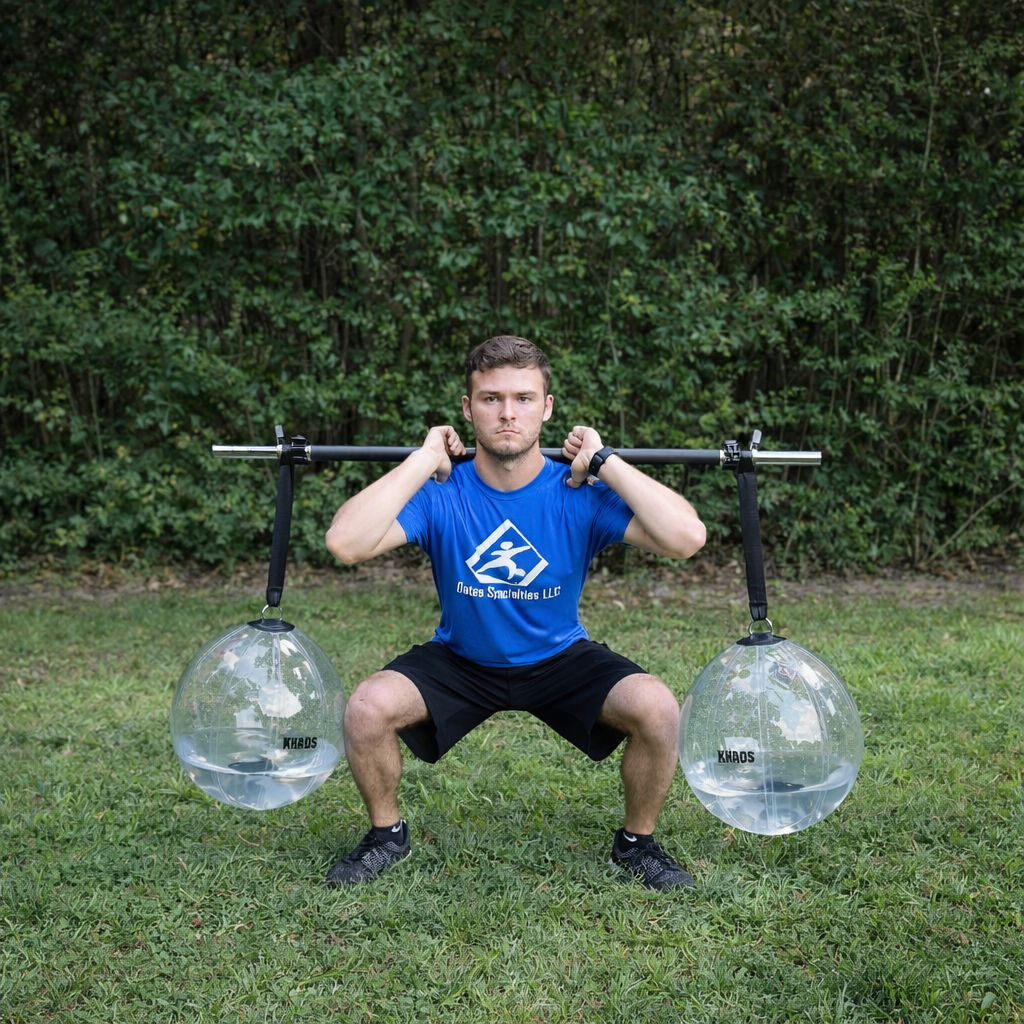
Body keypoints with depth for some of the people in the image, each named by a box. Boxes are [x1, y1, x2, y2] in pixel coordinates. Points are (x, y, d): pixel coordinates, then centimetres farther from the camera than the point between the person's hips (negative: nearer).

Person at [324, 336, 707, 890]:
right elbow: (344, 543, -36)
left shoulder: (580, 495, -20)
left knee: (658, 709, -25)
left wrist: (605, 463, -29)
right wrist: (423, 461, -29)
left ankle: (637, 841, 4)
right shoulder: (440, 494, -19)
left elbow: (686, 538, -34)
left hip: (560, 659, 0)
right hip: (460, 660, 0)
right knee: (367, 709, -25)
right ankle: (386, 833, 6)